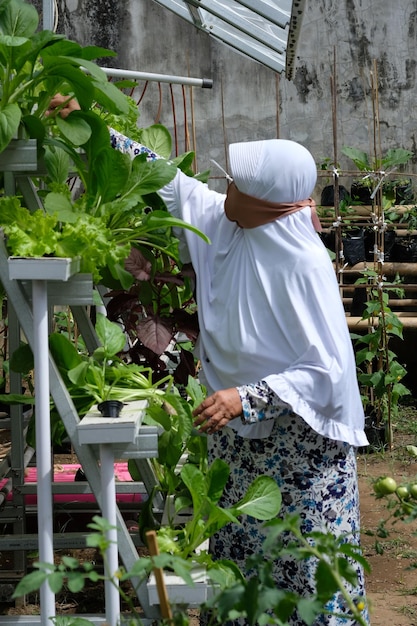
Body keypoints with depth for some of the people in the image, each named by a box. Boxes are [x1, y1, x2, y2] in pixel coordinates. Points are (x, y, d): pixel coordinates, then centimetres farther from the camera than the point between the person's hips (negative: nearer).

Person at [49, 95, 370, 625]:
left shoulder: (305, 266, -23)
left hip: (297, 439, -7)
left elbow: (329, 370, -24)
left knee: (304, 571, 1)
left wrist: (248, 398, -32)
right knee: (238, 562, 15)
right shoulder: (218, 219, -3)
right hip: (237, 436, 7)